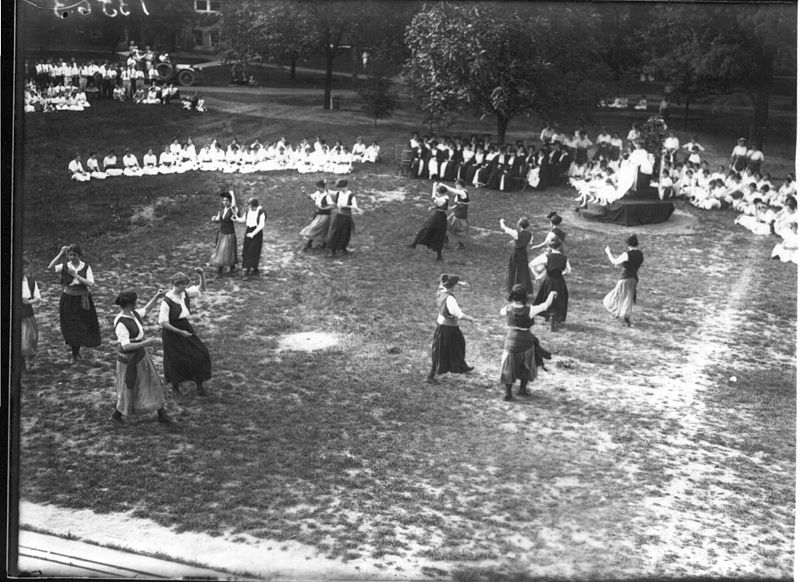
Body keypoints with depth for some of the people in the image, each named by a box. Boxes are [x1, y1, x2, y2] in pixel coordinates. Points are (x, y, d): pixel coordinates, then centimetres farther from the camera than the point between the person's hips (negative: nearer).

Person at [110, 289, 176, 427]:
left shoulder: (133, 314, -4)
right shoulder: (121, 323, -29)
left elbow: (145, 310, 19)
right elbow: (126, 346, -34)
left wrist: (156, 297, 10)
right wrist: (145, 343, -41)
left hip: (141, 356, 9)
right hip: (129, 360, -9)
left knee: (154, 384, 15)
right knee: (129, 391, 9)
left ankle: (162, 415, 29)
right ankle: (116, 416, 35)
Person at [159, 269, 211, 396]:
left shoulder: (185, 293, -6)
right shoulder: (167, 301, -24)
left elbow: (201, 288, 6)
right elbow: (163, 322, -21)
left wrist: (201, 275, -14)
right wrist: (180, 332, -22)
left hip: (185, 326, 6)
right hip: (171, 331, -6)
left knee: (199, 354, -1)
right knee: (174, 360, 9)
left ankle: (200, 386, 8)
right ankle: (175, 386, 35)